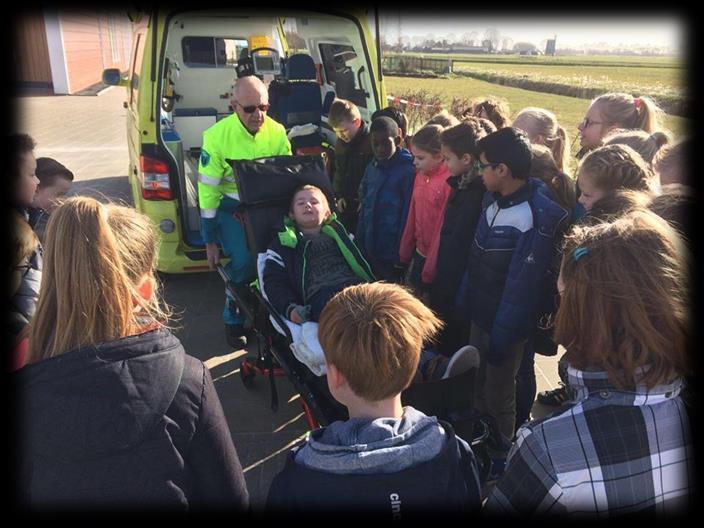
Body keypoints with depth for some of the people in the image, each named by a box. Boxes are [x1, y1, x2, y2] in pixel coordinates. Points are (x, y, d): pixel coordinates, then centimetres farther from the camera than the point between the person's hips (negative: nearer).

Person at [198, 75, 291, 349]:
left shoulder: (277, 132, -9)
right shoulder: (217, 136, -18)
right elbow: (208, 190, -14)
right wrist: (210, 241, -12)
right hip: (230, 208, -3)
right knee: (244, 261, -20)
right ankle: (233, 320, 6)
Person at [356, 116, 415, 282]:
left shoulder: (408, 171, -13)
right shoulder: (372, 168, 7)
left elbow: (407, 215, -14)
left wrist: (401, 256, -13)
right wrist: (359, 244, 9)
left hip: (392, 256, -6)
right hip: (368, 252, 6)